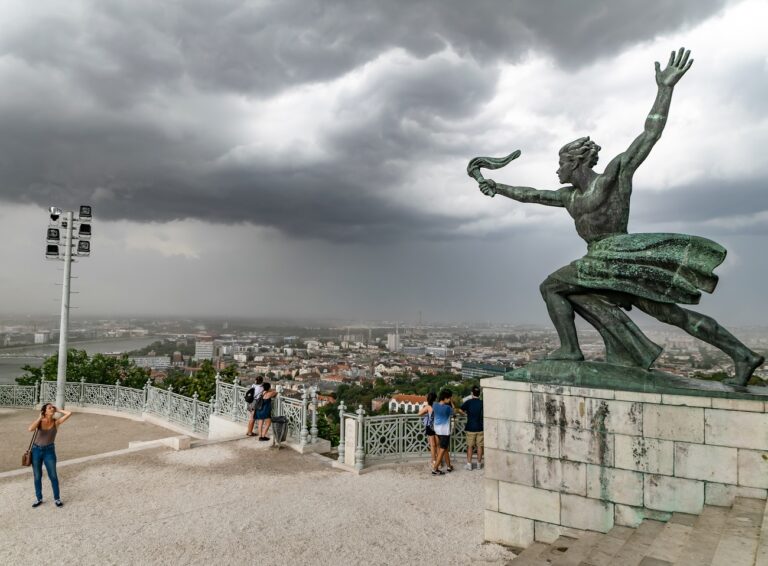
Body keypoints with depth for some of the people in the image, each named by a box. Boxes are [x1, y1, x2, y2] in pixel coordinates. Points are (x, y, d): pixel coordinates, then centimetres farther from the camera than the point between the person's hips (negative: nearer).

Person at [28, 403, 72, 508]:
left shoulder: (56, 422, -8)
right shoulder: (39, 421, -7)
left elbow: (69, 413, -21)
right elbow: (30, 429, -27)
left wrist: (58, 410, -9)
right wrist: (40, 418, -18)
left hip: (49, 451, -1)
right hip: (36, 450, 1)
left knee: (53, 476, 3)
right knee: (37, 476, 12)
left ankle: (57, 498, 17)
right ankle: (39, 499, 29)